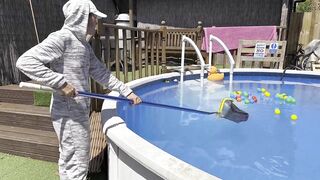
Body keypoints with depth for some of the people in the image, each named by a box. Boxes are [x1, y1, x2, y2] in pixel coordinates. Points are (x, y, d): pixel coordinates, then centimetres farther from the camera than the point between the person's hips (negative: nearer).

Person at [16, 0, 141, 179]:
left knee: (69, 162, 23)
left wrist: (127, 91, 8)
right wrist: (61, 82, -26)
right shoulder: (62, 38, -16)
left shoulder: (83, 44, 12)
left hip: (78, 113, 9)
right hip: (70, 116, -9)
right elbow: (25, 61, -23)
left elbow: (101, 73, 11)